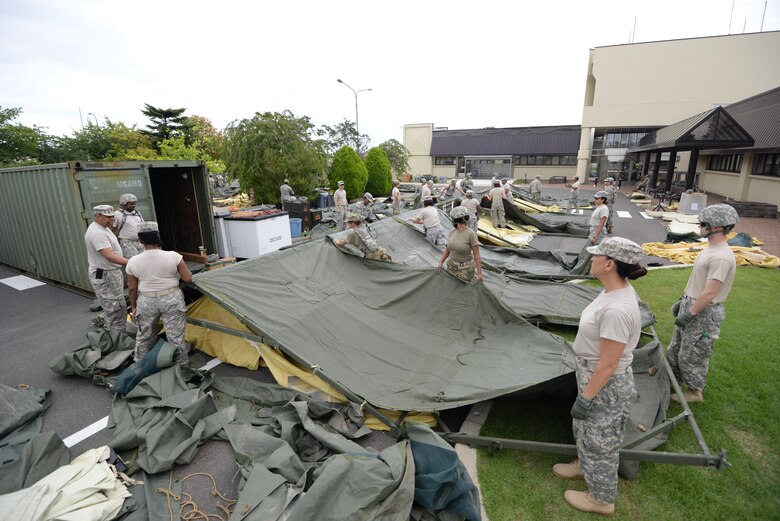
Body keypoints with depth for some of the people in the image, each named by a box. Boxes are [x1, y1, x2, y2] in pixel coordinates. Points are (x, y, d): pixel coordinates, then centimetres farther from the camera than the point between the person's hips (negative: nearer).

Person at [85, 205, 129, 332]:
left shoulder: (103, 228, 10)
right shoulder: (97, 233, -23)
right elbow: (110, 256, -33)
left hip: (111, 273, 11)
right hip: (104, 277, -11)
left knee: (111, 309, 20)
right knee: (117, 310, -7)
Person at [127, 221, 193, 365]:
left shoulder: (133, 262, -7)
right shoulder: (173, 256, -14)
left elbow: (132, 288, 1)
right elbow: (188, 278, -11)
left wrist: (133, 307, 15)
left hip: (146, 302, 2)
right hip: (171, 299, -2)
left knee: (144, 335, 21)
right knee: (175, 336, 8)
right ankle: (182, 364, 20)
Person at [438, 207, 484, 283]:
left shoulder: (470, 234, -17)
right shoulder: (452, 232, 0)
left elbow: (476, 254, -17)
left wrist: (479, 273, -17)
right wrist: (441, 261, 2)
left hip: (465, 269, -6)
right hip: (451, 266, 6)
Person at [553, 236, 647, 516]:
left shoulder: (616, 309, -35)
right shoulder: (616, 289, -5)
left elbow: (608, 365, -27)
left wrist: (586, 397, -16)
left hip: (607, 385, -9)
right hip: (592, 375, 9)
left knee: (599, 440, 15)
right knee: (585, 429, 31)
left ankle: (601, 499, 41)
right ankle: (584, 466, 57)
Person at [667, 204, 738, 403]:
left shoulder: (721, 257, -25)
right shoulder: (710, 248, 7)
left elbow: (709, 293, -25)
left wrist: (689, 314, -19)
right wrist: (682, 301, 18)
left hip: (704, 313, -9)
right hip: (691, 305, 9)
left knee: (692, 355, 6)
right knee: (676, 348, 20)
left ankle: (694, 392, 24)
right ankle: (673, 380, 37)